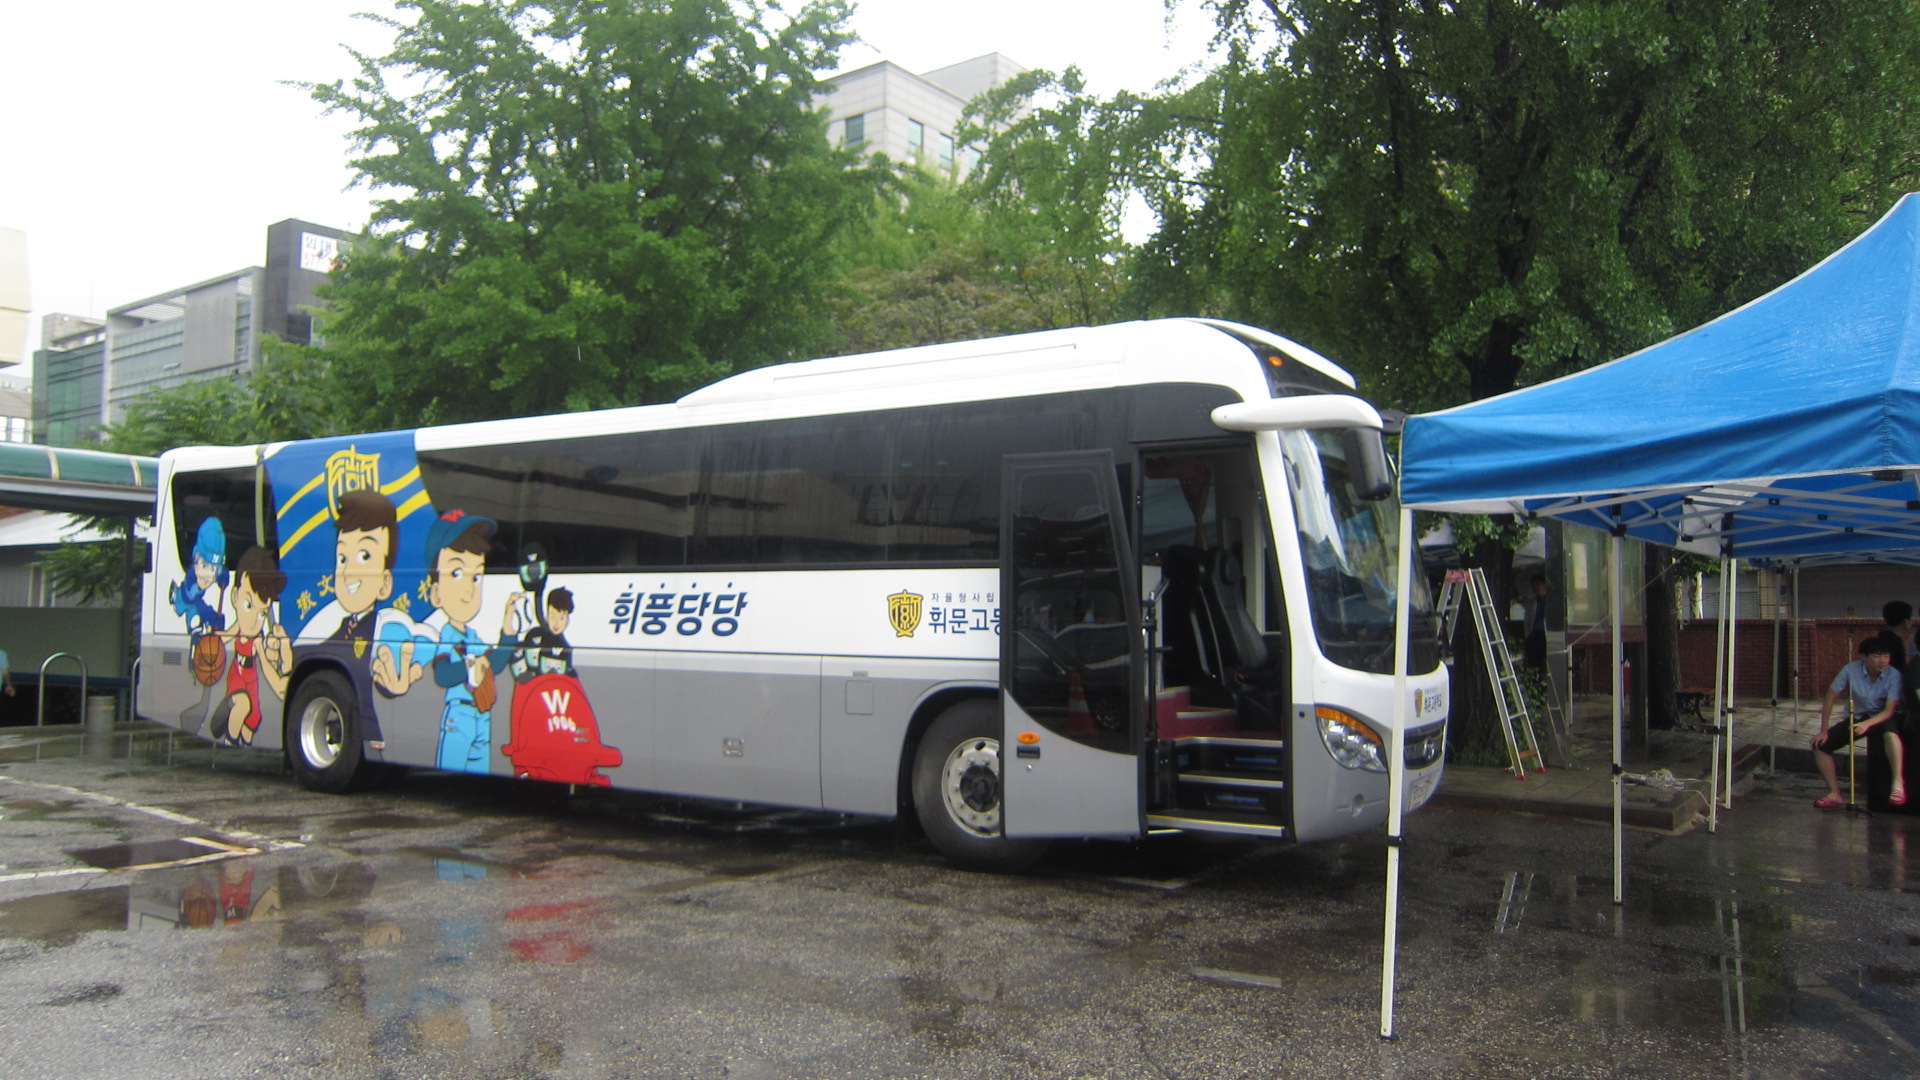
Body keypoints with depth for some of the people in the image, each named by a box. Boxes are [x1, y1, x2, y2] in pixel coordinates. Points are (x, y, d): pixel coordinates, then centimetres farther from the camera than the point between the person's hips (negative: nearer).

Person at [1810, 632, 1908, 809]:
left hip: (1881, 717, -3)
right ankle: (1835, 794, -5)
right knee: (1820, 745, -12)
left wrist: (1867, 724, -41)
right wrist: (1823, 731, -10)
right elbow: (1831, 698, -10)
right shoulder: (1851, 670, -18)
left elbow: (1889, 710, -22)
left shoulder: (1893, 676, -20)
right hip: (1855, 717, 3)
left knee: (1890, 732, -40)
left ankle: (1898, 783, -36)